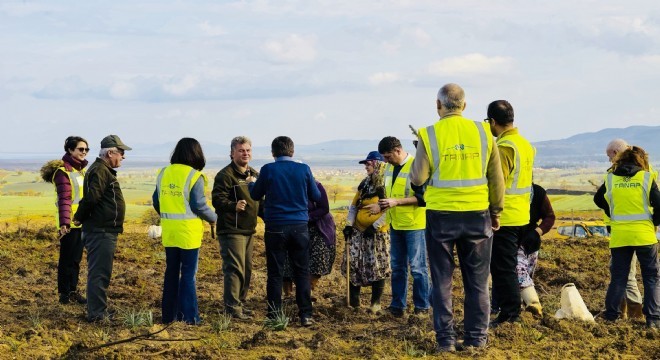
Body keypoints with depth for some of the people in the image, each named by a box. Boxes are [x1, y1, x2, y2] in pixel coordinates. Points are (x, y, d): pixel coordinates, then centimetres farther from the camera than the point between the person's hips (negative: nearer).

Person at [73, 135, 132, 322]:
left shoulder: (104, 170, 19)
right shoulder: (100, 171, -16)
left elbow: (91, 198, 21)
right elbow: (91, 197, -26)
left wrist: (80, 218, 11)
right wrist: (79, 218, -13)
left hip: (105, 231, 11)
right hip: (101, 231, -11)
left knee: (101, 273, 17)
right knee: (99, 273, -7)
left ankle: (99, 311, 25)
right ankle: (97, 314, -4)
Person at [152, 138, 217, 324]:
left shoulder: (163, 173, 7)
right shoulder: (194, 176, -11)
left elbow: (156, 201, 11)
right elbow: (199, 205, -14)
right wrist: (213, 218, 3)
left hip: (168, 231, 5)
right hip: (188, 232, -5)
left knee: (171, 272, 14)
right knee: (188, 273, 0)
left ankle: (169, 314, 19)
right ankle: (189, 316, 1)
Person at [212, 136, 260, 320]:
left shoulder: (254, 174, 14)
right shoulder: (225, 175, -12)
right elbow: (217, 200, -20)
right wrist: (234, 206, -35)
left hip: (249, 230, 9)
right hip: (231, 230, -9)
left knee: (247, 269, 14)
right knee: (234, 268, -11)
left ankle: (240, 303, 25)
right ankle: (232, 307, -7)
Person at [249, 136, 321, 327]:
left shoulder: (268, 170, -7)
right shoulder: (304, 169, -3)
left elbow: (255, 195, 7)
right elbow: (316, 197, 7)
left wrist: (251, 185, 29)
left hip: (275, 228, -1)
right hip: (299, 227, 1)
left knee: (275, 273, 6)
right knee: (302, 272, 7)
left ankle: (274, 316, 8)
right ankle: (305, 315, 5)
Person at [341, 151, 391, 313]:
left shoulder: (385, 186, -11)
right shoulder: (364, 184, 12)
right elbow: (354, 205, 15)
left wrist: (375, 226, -20)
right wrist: (349, 224, 4)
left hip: (378, 233, -7)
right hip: (358, 231, 7)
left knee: (377, 267, -2)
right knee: (353, 263, 3)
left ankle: (376, 303, 6)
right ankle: (353, 299, 13)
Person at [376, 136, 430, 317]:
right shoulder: (390, 168, 10)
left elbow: (423, 197, -18)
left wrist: (396, 202, -23)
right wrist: (384, 204, 3)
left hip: (414, 224, -7)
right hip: (395, 224, 8)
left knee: (417, 266, -1)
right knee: (397, 266, 12)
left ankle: (422, 306, 7)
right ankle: (397, 305, 19)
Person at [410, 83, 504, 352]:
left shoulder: (429, 135, -6)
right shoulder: (482, 132, 1)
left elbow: (418, 179, -6)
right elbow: (496, 178, 5)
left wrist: (415, 166, 15)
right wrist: (496, 211, 16)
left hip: (441, 215, -2)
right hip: (476, 214, 2)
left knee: (442, 281, 8)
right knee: (477, 281, 11)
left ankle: (445, 339, 8)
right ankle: (476, 337, 13)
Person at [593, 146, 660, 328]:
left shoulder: (610, 179, 3)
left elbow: (598, 199, 17)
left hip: (618, 236, 2)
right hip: (644, 234, -2)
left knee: (618, 276, 12)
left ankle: (611, 315, 10)